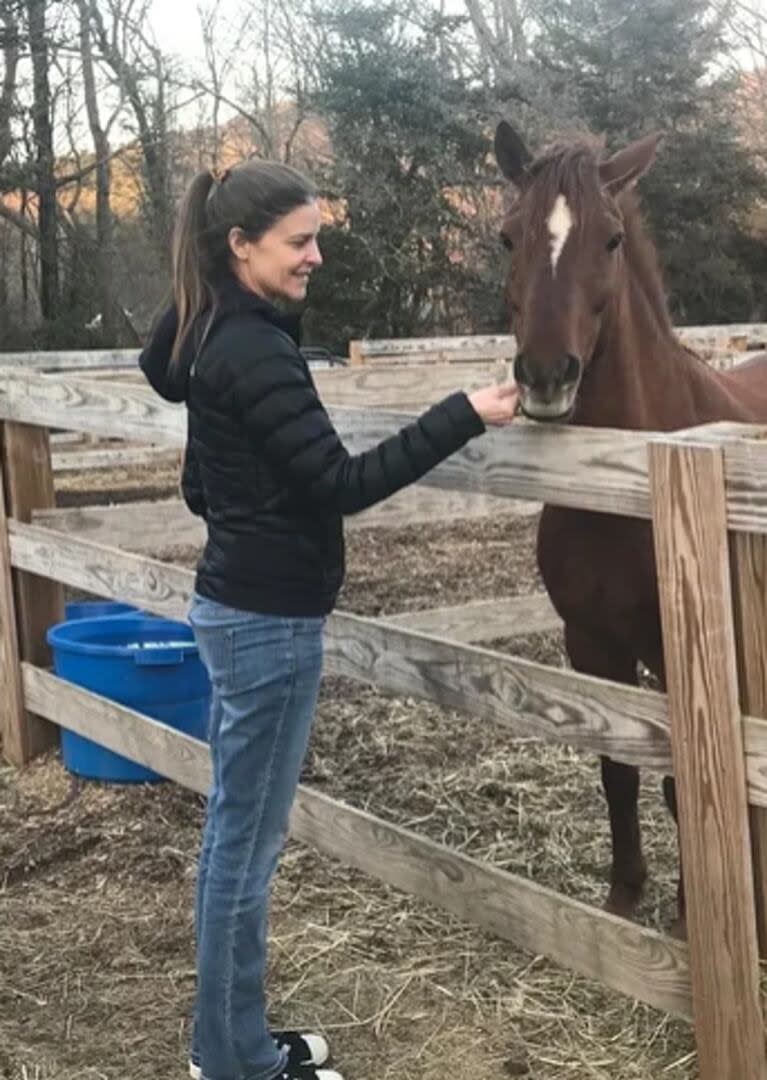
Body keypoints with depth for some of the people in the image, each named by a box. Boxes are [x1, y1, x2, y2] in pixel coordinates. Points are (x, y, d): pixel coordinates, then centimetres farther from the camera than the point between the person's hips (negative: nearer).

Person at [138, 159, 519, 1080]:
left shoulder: (213, 338, 10)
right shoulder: (254, 353, -20)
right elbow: (343, 484, -22)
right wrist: (466, 416, -22)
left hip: (234, 605, 10)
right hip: (270, 621, -10)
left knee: (234, 835, 17)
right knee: (248, 843, 2)